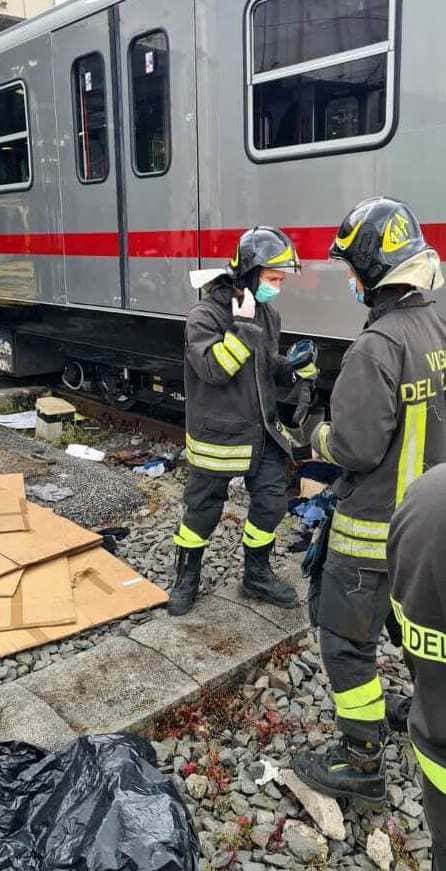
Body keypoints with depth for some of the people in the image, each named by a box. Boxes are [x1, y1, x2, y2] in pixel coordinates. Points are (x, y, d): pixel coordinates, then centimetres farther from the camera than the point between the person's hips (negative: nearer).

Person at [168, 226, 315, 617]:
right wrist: (243, 326, -31)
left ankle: (257, 574, 31)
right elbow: (214, 369, -28)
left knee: (272, 502, 10)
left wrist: (294, 369, -4)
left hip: (263, 431, 7)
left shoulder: (269, 314, 5)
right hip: (219, 436, -6)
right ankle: (187, 578, 29)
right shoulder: (206, 315, -16)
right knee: (203, 509, 8)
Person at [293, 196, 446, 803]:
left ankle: (363, 765, 20)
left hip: (373, 527, -8)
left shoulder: (378, 346, -24)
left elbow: (355, 447, -25)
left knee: (348, 641, 7)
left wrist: (320, 437, -4)